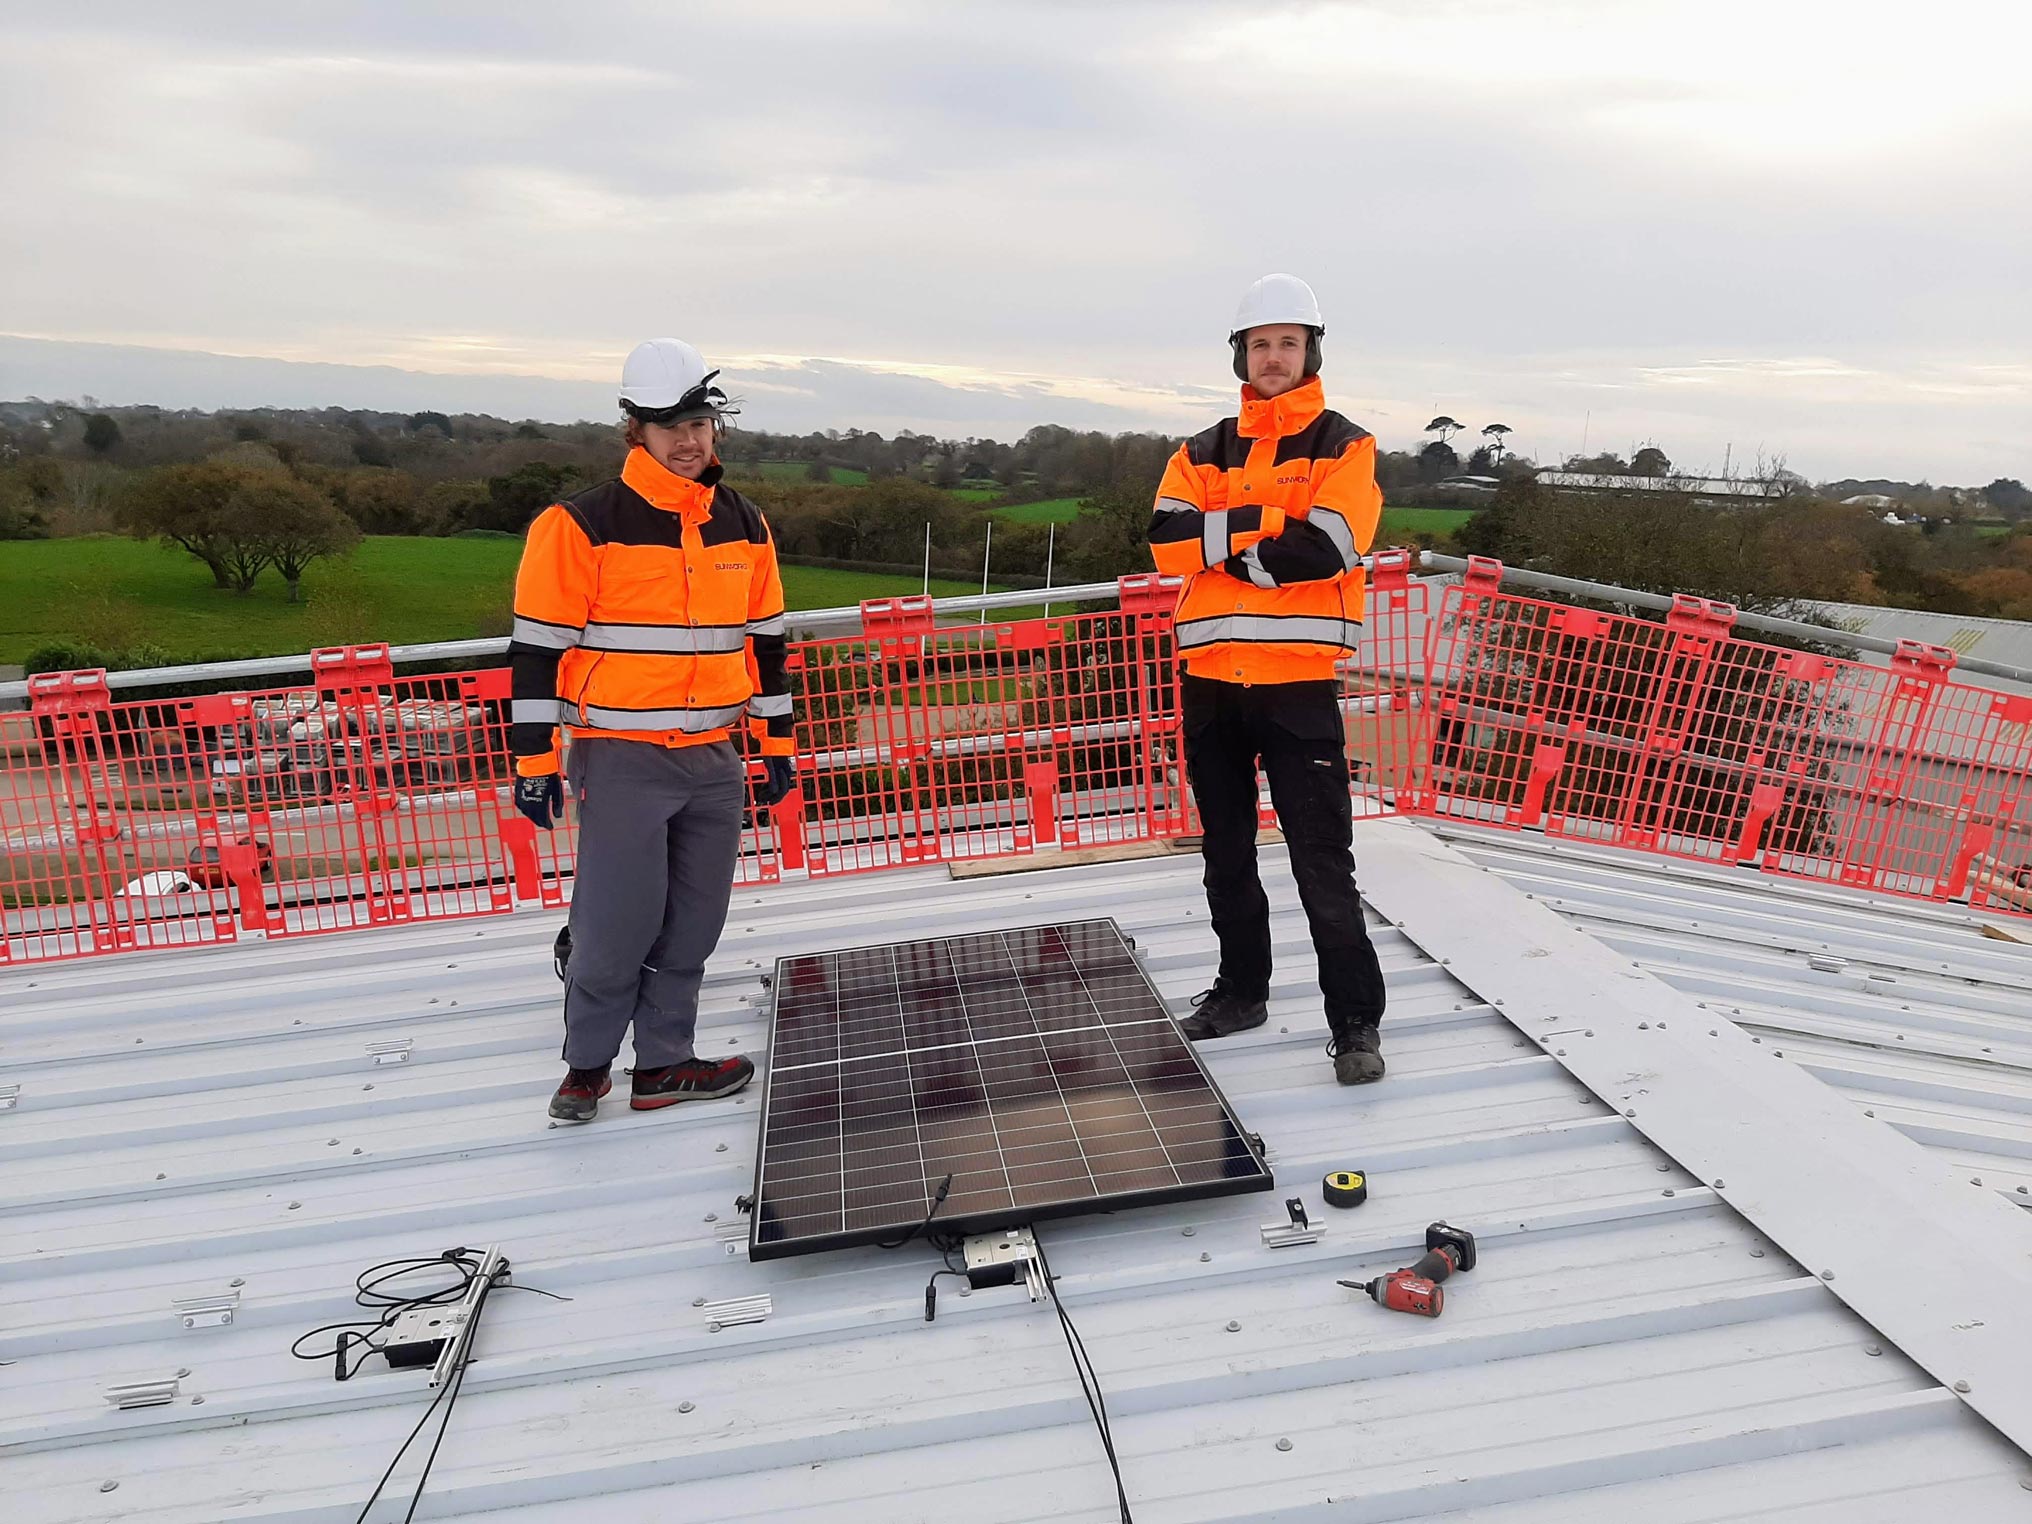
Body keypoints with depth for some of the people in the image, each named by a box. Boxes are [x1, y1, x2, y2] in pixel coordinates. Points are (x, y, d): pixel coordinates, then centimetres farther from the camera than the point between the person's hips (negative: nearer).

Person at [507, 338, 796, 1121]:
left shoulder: (745, 527, 9)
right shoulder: (582, 525, -8)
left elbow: (765, 639, 16)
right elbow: (538, 646, -8)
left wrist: (775, 743, 16)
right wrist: (534, 761, -9)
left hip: (715, 761, 5)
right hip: (621, 759, -5)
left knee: (691, 926, 10)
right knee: (618, 925, -1)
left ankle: (663, 1063, 25)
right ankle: (587, 1064, 20)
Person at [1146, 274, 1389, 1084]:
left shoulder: (1345, 446, 1)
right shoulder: (1202, 453, 13)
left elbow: (1322, 550, -15)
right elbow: (1168, 540, -4)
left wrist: (1220, 548, -8)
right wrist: (1259, 521, -14)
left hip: (1297, 682, -5)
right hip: (1210, 678, 5)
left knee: (1321, 860, -5)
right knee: (1227, 853, 15)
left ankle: (1355, 1021, 5)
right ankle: (1242, 988, 32)